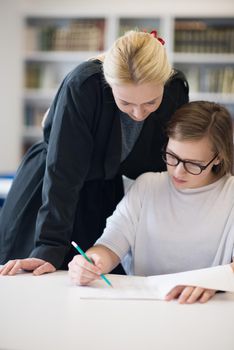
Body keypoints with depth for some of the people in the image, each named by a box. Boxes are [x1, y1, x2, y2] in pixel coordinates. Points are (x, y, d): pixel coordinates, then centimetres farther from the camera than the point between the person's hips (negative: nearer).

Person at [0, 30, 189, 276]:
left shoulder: (176, 91, -18)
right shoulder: (83, 85, -31)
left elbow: (163, 167, -7)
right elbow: (62, 173, -29)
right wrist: (49, 248, -32)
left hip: (108, 194, 3)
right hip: (48, 191, -3)